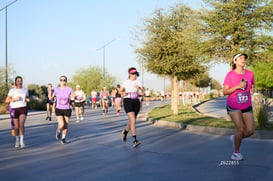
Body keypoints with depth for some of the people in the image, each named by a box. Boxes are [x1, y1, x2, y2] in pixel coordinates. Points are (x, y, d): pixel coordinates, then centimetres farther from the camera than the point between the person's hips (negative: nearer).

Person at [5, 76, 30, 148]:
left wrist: (27, 99, -4)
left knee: (22, 124, -20)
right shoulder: (12, 90, -1)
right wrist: (14, 99, -19)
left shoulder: (25, 90, 7)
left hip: (23, 109, 0)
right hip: (15, 109, 0)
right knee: (17, 127, 8)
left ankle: (22, 141, -11)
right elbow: (7, 100, -3)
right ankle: (17, 141, 30)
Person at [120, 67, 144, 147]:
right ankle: (135, 140, -18)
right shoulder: (126, 82, 2)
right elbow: (120, 91, 8)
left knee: (132, 121, 12)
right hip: (128, 101, -4)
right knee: (133, 120, -18)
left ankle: (125, 132, 43)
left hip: (136, 102, 4)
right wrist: (123, 93, -14)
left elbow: (143, 91, -3)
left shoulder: (138, 82, 8)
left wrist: (139, 88, -23)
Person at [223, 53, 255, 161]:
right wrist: (238, 86, -23)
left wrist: (253, 89, -5)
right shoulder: (230, 75, -10)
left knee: (250, 131, -5)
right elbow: (224, 92, -12)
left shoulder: (250, 74, 0)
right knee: (241, 129, -12)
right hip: (233, 107, -4)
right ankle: (236, 152, 10)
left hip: (246, 107, 4)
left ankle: (235, 138, 26)